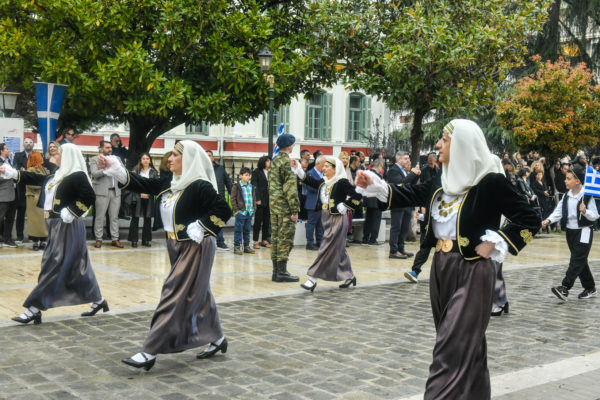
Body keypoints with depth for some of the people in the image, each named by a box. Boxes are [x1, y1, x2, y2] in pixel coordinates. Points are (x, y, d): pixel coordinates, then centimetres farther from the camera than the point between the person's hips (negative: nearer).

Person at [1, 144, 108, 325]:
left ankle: (34, 309, -4)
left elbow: (89, 196, -22)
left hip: (68, 228, -9)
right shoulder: (58, 176, 14)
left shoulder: (78, 176, -13)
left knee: (53, 266, -6)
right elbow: (38, 179, 20)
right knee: (77, 266, 14)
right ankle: (98, 301, 24)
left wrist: (71, 213, -21)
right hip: (56, 228, 9)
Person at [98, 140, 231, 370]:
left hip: (195, 249, -9)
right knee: (198, 295, 18)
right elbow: (142, 185, 6)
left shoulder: (200, 186, -18)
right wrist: (114, 169, -2)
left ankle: (150, 353, -5)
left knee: (174, 297, -7)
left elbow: (223, 211, -21)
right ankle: (216, 338, 33)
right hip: (177, 248, 9)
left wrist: (200, 229, -22)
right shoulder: (170, 183, 7)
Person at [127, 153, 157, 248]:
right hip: (137, 199, -2)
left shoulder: (154, 172, 5)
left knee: (148, 219, 6)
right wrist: (140, 194, -12)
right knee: (135, 218, 1)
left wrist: (148, 194, -10)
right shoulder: (136, 171, 2)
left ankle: (146, 240, 15)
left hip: (149, 199, 2)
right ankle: (134, 240, 6)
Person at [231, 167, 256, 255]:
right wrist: (236, 210, -11)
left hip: (250, 212, 6)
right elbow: (233, 199, -7)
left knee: (247, 230, 13)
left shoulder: (251, 186, 11)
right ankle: (237, 247, 4)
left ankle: (246, 246, 20)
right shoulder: (236, 186, -6)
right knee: (238, 230, -1)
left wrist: (253, 208, 13)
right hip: (241, 211, -6)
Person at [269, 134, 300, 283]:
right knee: (285, 238, -5)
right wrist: (295, 210, -17)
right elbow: (290, 187, -18)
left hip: (274, 206, 9)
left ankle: (276, 271, 15)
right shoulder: (286, 161, -13)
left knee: (276, 237, 11)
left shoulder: (274, 161, 14)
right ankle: (282, 272, -4)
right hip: (285, 207, -9)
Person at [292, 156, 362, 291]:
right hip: (326, 219, 8)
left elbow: (357, 197, -19)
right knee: (338, 250, 16)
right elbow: (309, 180, 14)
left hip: (337, 220, -8)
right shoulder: (323, 182, 9)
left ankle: (313, 279, -7)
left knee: (327, 250, -7)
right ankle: (349, 276, 28)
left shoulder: (342, 183, -14)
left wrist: (343, 207, -15)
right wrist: (297, 169, 6)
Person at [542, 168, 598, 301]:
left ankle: (565, 288, -17)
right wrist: (549, 220, -14)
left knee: (577, 261, -10)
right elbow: (558, 211, 2)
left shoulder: (587, 196, -13)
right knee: (580, 261, 13)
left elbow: (595, 216, -10)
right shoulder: (566, 196, 6)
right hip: (570, 231, 7)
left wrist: (585, 211, -29)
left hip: (584, 232, -7)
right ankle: (590, 288, 25)